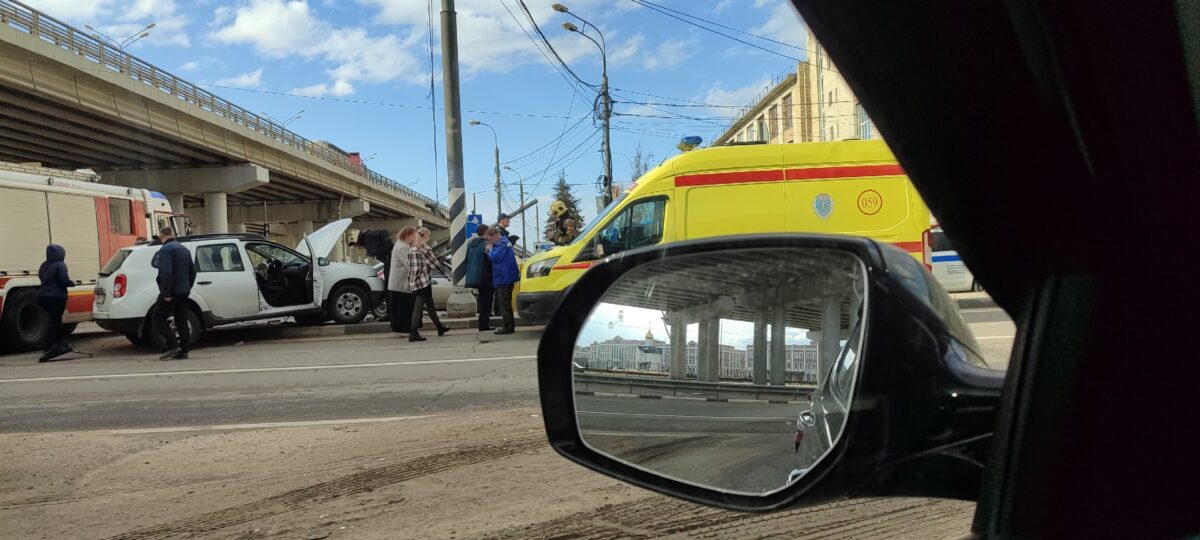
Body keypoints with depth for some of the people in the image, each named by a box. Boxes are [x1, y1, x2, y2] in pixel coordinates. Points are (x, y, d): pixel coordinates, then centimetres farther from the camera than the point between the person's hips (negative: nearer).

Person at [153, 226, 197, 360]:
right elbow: (192, 271, 20)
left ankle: (173, 345, -9)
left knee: (159, 319, 0)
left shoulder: (166, 249, -12)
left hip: (170, 293, -8)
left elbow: (166, 272, -22)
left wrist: (166, 293, -19)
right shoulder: (184, 249, 17)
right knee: (182, 321, 8)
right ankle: (183, 351, 8)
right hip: (184, 291, 8)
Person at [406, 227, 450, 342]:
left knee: (430, 305, 18)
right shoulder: (424, 248, -11)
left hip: (413, 282, 8)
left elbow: (410, 265, 16)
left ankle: (440, 328, 29)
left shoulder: (412, 249, 13)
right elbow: (434, 263, -7)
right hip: (423, 281, -8)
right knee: (418, 308, -8)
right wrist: (445, 269, 7)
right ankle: (413, 334, -11)